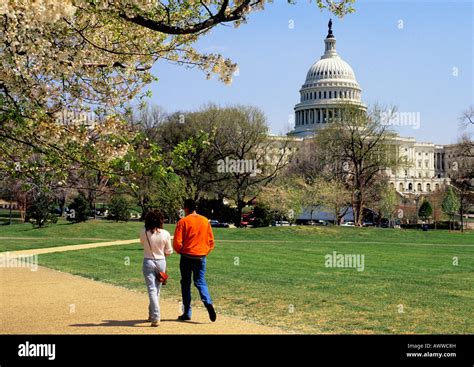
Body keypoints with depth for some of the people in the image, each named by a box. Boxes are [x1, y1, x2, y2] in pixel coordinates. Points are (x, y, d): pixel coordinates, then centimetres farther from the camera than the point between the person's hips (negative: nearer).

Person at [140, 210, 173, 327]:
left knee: (152, 290, -2)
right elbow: (168, 252, 0)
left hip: (148, 262, -2)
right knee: (157, 290, 17)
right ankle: (151, 315, 31)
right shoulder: (165, 234, -9)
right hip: (161, 262, 2)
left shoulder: (144, 232, -11)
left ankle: (155, 318, -13)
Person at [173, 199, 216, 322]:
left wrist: (180, 251, 8)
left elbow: (177, 242, -11)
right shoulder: (205, 221, 5)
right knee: (200, 282, 9)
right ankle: (208, 303, -18)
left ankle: (187, 313, 12)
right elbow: (211, 241, 8)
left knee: (186, 284, 9)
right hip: (201, 257, 3)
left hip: (187, 257, -3)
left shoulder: (183, 222, -8)